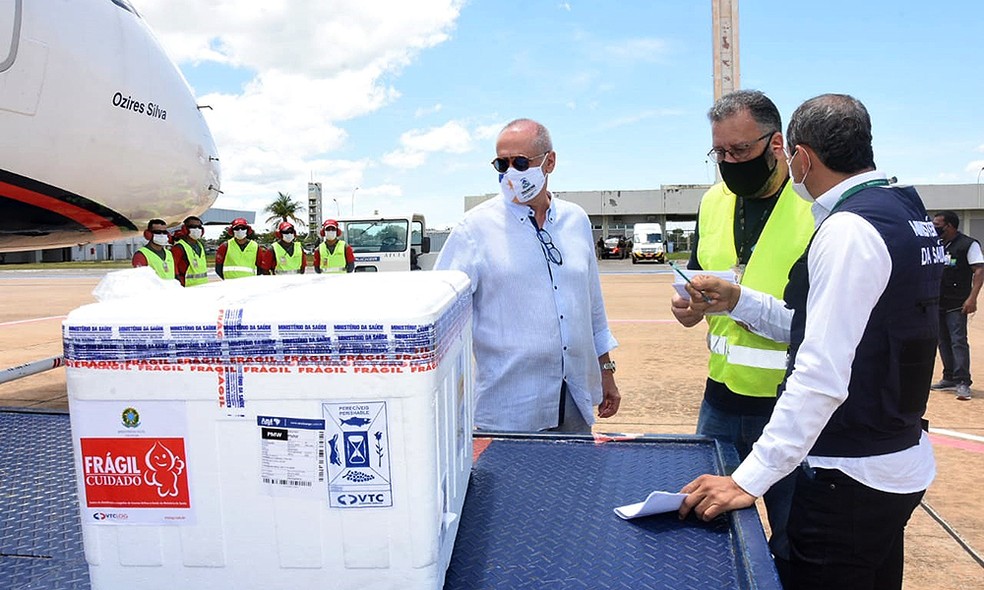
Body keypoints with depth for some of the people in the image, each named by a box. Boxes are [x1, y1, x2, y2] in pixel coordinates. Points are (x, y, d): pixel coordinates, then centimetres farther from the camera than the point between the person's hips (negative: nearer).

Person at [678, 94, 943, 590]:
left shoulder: (849, 229, -21)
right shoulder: (906, 211, 9)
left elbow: (823, 378, -28)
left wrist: (749, 480, -26)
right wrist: (739, 301, 9)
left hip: (851, 483, -10)